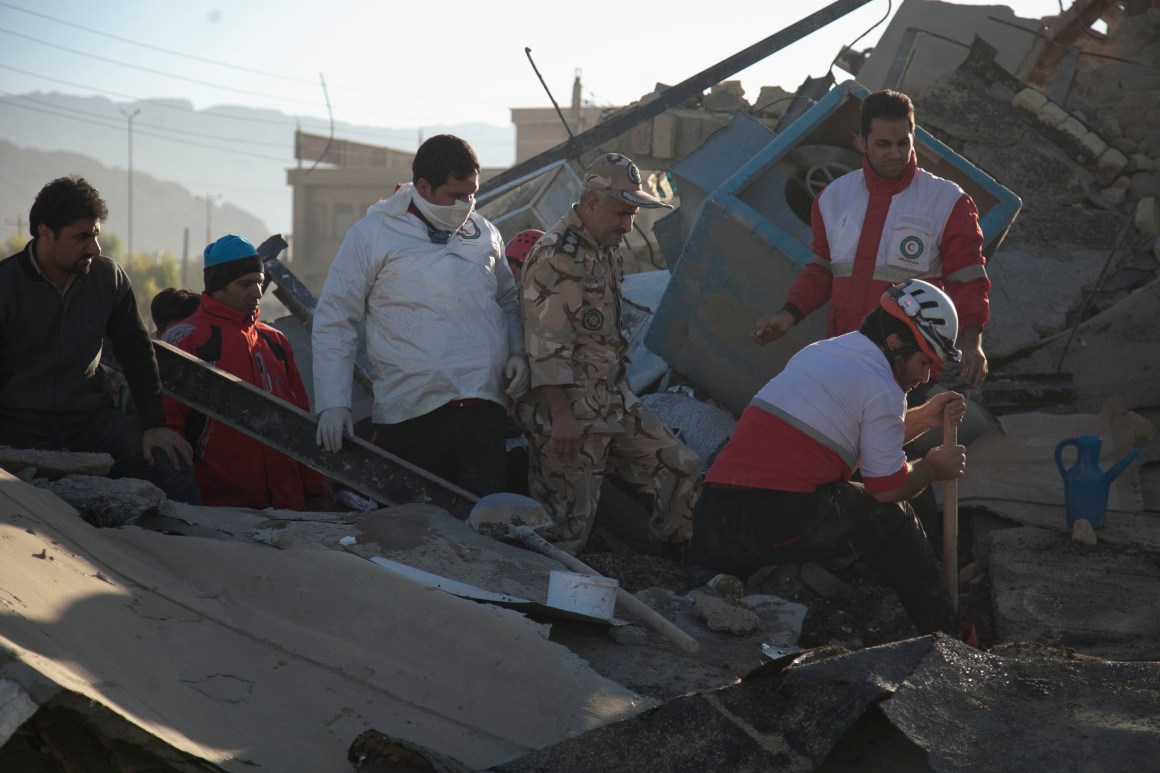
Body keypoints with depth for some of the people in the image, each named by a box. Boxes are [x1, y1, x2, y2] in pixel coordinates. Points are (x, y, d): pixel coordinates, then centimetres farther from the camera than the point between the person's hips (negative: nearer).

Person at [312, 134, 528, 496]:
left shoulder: (484, 233, 15)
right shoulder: (373, 234, 1)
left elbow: (508, 301, 29)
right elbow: (333, 320, 1)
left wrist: (518, 351, 8)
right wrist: (332, 403, -7)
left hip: (485, 412, 4)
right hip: (410, 413, -4)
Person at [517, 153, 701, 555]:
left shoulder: (607, 251, 14)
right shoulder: (555, 257, -18)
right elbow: (545, 344, -21)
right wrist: (561, 414, -23)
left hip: (614, 401, 9)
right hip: (570, 414, -9)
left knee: (680, 468, 9)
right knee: (567, 523, -7)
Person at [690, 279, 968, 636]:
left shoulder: (815, 353, 24)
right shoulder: (882, 389, -2)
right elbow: (888, 488, 5)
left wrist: (923, 418, 32)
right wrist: (933, 466, 23)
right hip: (787, 523, -6)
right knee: (891, 516, 15)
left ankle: (709, 577, 2)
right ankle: (943, 635, 20)